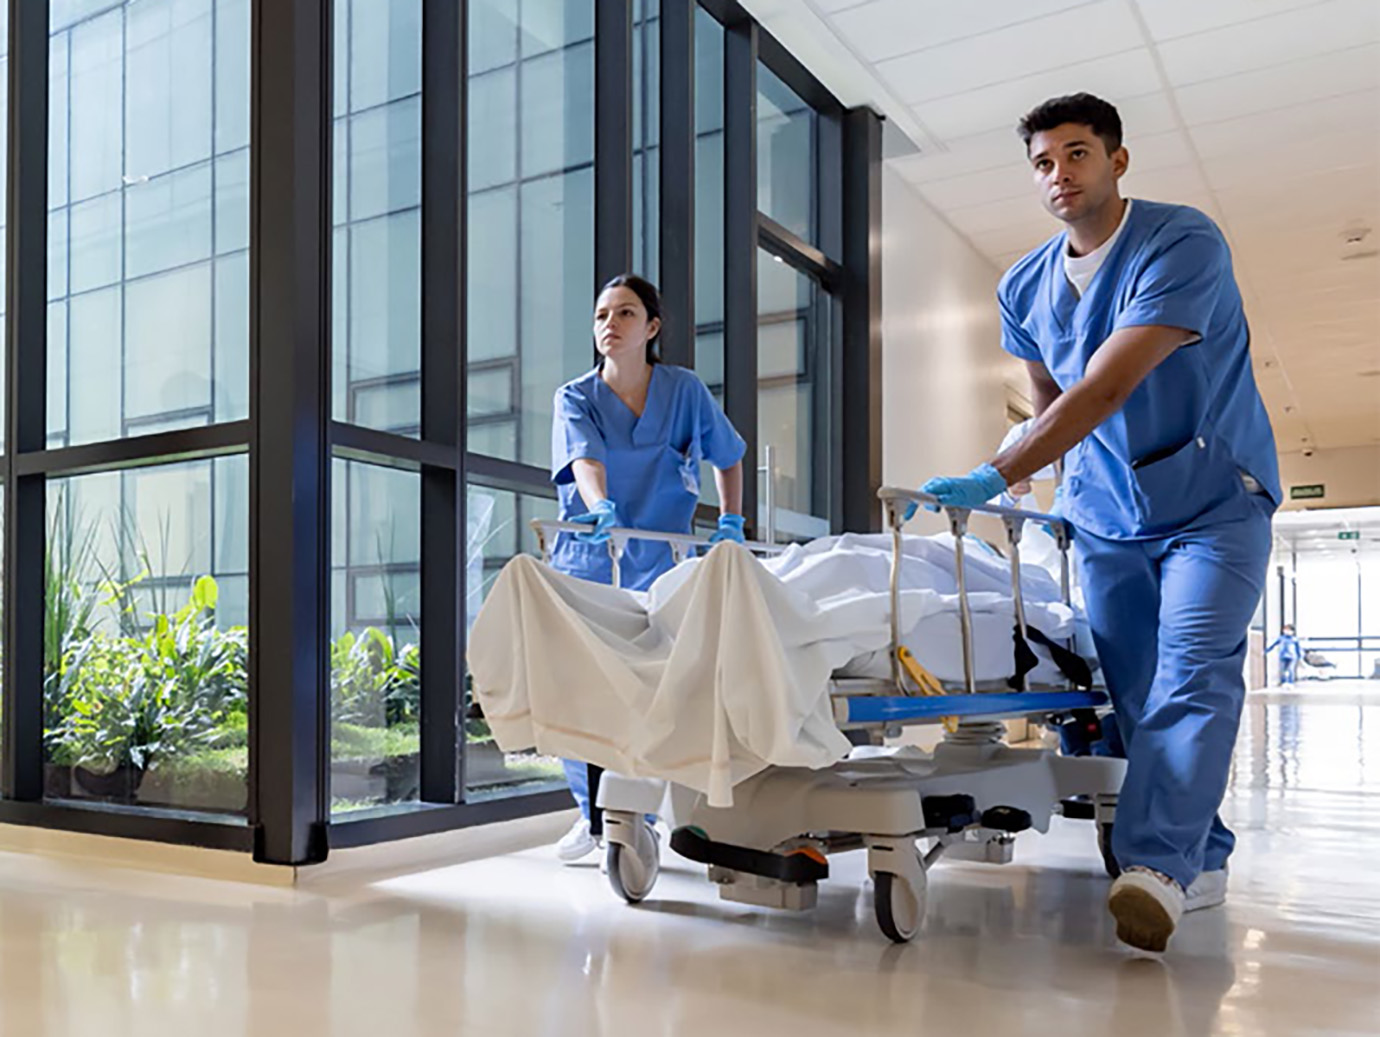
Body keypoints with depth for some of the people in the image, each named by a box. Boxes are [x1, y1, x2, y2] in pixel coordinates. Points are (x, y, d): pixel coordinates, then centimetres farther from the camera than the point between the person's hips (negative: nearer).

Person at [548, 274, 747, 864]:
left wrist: (731, 522, 7)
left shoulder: (685, 390, 3)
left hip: (658, 566, -1)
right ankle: (591, 812, 18)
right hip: (583, 562, 1)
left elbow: (728, 458, 18)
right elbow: (585, 459, -19)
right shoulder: (575, 398, 1)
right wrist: (601, 507, -39)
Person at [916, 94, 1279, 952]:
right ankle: (1202, 858, 13)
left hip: (1213, 502, -5)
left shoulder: (1184, 245, -19)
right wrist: (1058, 492, 9)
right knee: (1137, 695, 2)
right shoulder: (1026, 289, 2)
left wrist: (997, 479, -35)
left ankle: (1158, 864, -26)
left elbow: (1107, 389, -30)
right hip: (1107, 519, 5)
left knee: (1194, 672, -20)